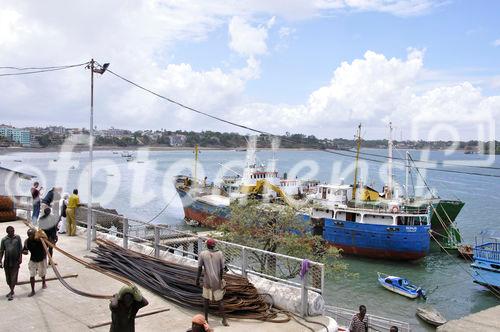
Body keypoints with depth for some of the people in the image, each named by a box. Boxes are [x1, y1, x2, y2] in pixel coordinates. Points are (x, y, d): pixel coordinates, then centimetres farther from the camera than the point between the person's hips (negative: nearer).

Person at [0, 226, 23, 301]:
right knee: (8, 278, 10)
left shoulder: (17, 238, 0)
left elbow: (20, 249, 2)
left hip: (15, 261, -2)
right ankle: (12, 291, 26)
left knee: (14, 277, -4)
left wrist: (20, 258, -6)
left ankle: (12, 293, 2)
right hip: (7, 261, 2)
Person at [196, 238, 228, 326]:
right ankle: (224, 319, 8)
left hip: (207, 280, 0)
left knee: (206, 298, 16)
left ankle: (206, 318, 20)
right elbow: (222, 269, -3)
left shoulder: (203, 254, -6)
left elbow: (199, 268, -5)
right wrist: (221, 279, 10)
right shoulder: (220, 254, -4)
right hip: (217, 280, 0)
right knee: (220, 299, 10)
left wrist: (197, 279, 4)